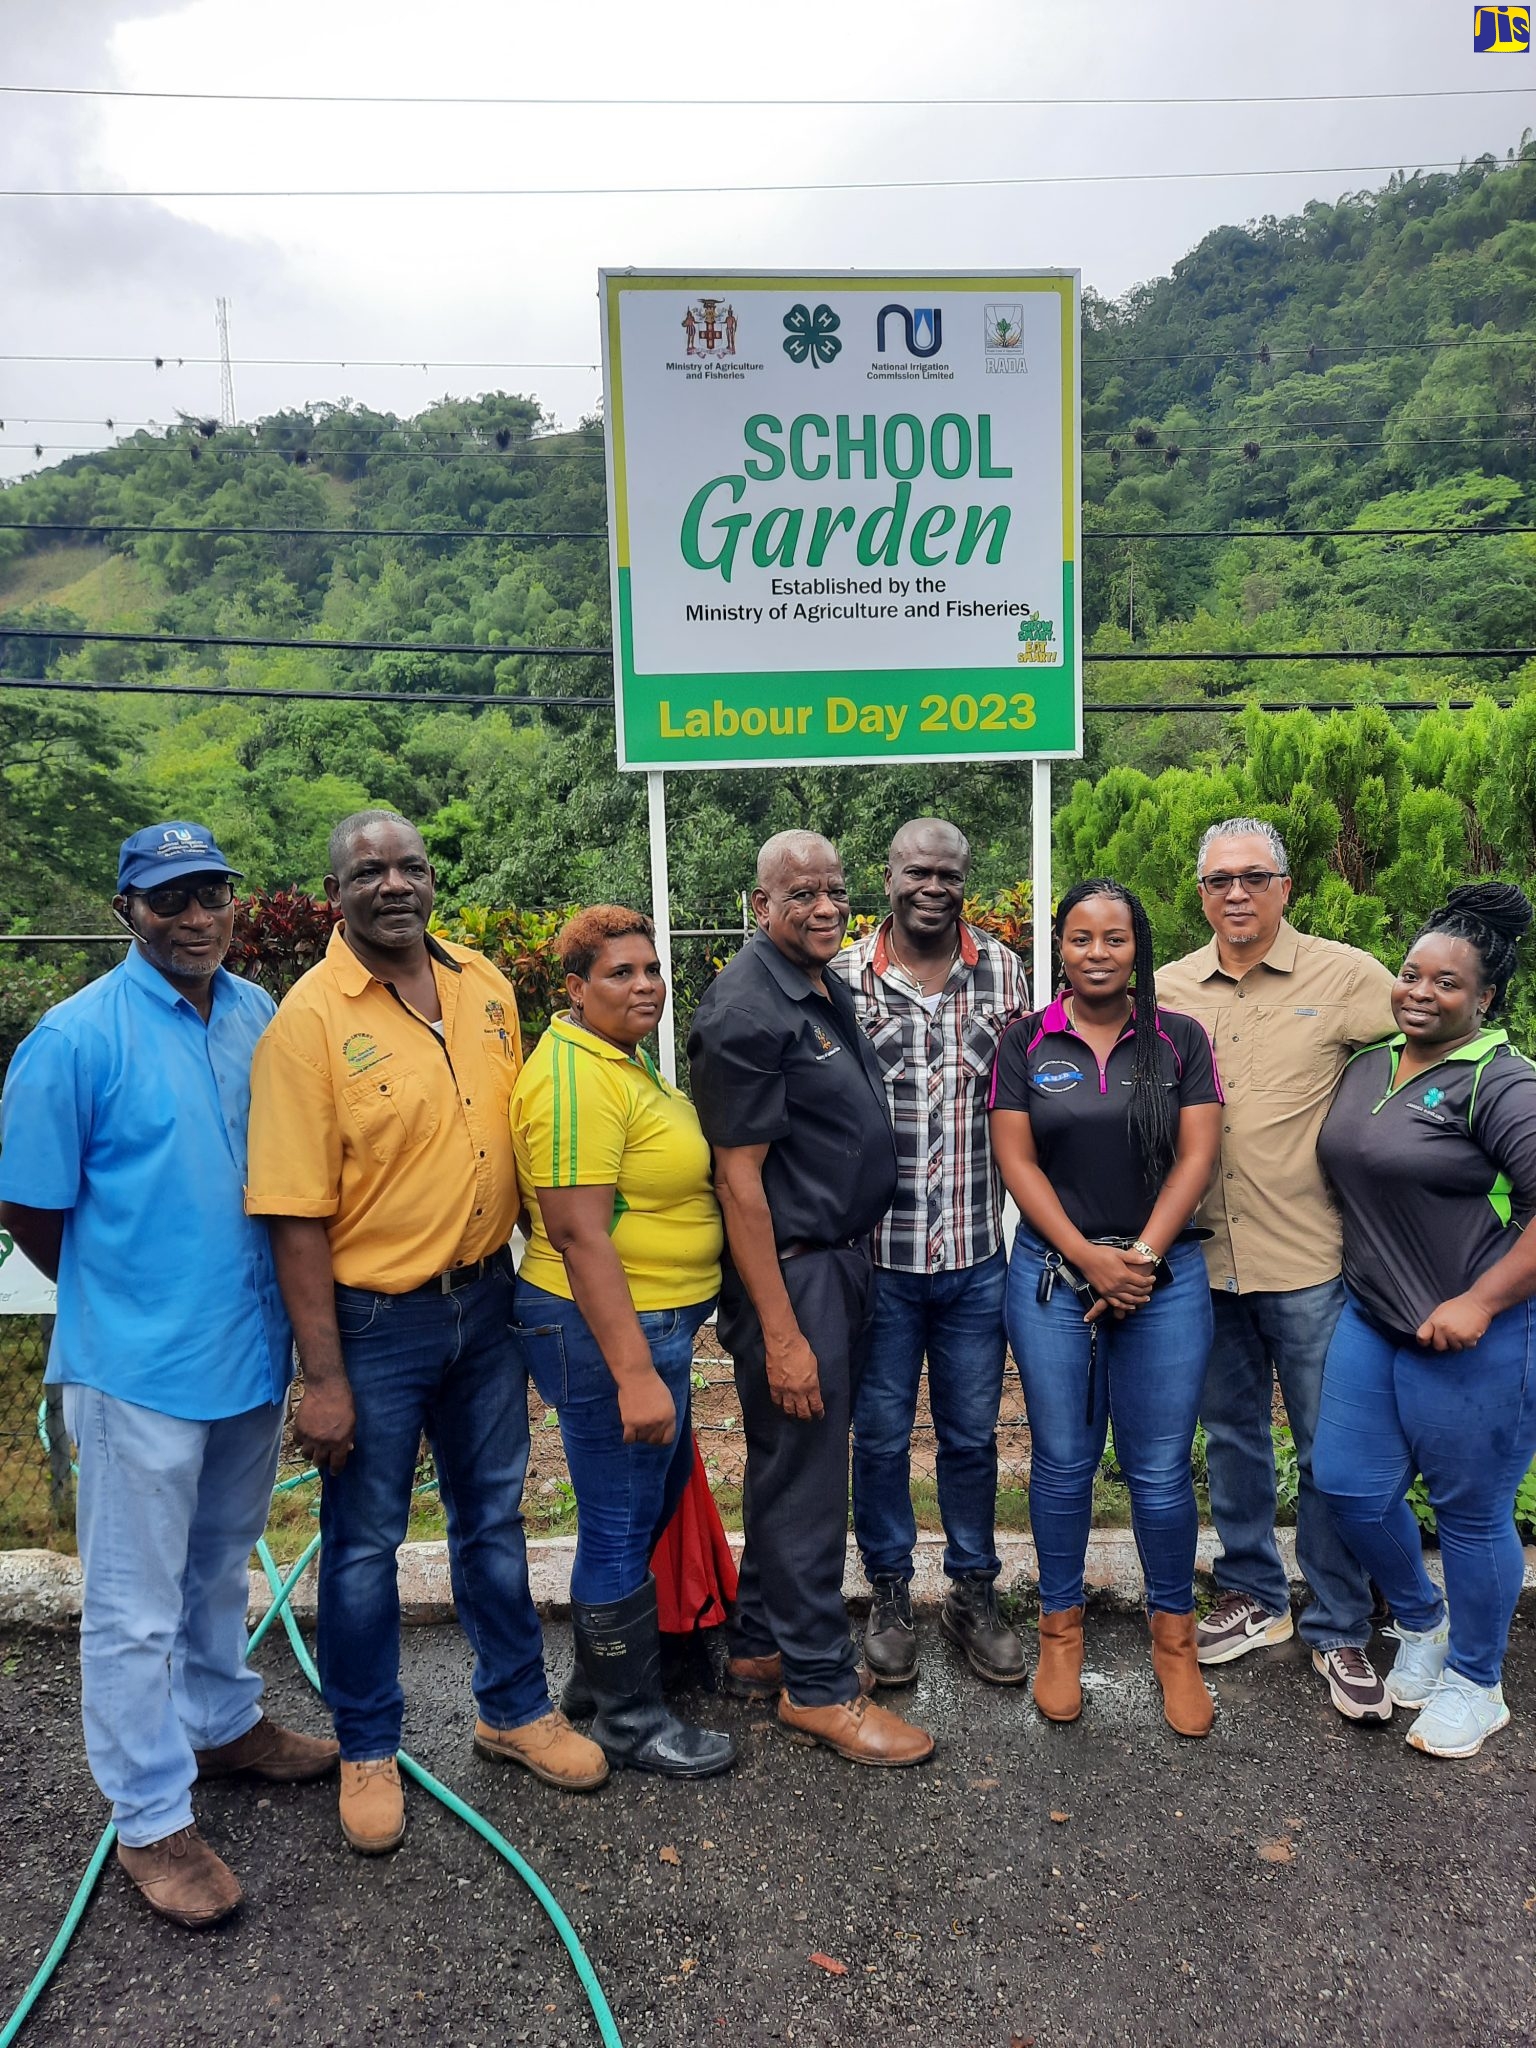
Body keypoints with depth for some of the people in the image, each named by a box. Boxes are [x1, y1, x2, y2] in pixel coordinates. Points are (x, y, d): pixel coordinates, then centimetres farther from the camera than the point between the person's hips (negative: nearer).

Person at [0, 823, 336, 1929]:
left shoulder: (258, 1016, 1)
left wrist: (251, 1299, 12)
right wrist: (125, 1300, 2)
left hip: (253, 1348, 6)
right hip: (140, 1365, -5)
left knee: (220, 1567, 24)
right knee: (136, 1606, 8)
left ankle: (224, 1724, 45)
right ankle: (153, 1820, 24)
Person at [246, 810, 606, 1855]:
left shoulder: (486, 985, 0)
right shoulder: (310, 1017, -16)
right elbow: (297, 1214, -16)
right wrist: (324, 1379, -15)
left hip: (487, 1299, 5)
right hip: (373, 1319, -5)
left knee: (494, 1515, 20)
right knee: (365, 1540, 12)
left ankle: (517, 1709, 40)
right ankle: (368, 1751, 34)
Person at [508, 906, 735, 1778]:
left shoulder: (624, 1060, 11)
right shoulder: (575, 1077, -22)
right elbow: (578, 1234, -27)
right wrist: (633, 1372, -28)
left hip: (657, 1320, 11)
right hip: (609, 1329, -11)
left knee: (663, 1495, 26)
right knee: (621, 1528, 5)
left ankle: (641, 1651, 46)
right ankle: (629, 1719, 24)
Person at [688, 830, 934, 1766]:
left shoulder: (830, 985, 10)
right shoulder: (747, 1009, -19)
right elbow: (739, 1179, -21)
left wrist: (855, 1263, 16)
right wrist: (781, 1335, -21)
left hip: (845, 1257, 10)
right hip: (790, 1269, -9)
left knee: (798, 1464, 19)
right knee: (806, 1477, 2)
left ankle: (764, 1645, 34)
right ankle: (818, 1684, 19)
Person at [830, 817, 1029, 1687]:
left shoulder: (1004, 971, 3)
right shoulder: (844, 978, -6)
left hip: (977, 1254, 2)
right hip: (878, 1255, -2)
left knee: (973, 1436, 15)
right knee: (882, 1436, 13)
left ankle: (974, 1593, 34)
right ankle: (891, 1598, 32)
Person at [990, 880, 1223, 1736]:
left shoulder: (1180, 1040, 3)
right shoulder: (1026, 1044, 2)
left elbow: (1196, 1157, -2)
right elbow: (1017, 1161, -2)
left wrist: (1140, 1259, -11)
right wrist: (1090, 1258, -11)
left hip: (1164, 1276, 0)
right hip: (1052, 1274, 0)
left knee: (1161, 1468, 4)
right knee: (1063, 1461, 8)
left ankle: (1175, 1636, 24)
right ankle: (1062, 1629, 26)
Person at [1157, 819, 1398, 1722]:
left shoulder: (1347, 977, -7)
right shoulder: (1167, 989, 4)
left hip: (1309, 1257, -3)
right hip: (1206, 1256, 4)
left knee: (1332, 1451, 7)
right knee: (1232, 1435, 17)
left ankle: (1341, 1631, 26)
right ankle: (1254, 1597, 36)